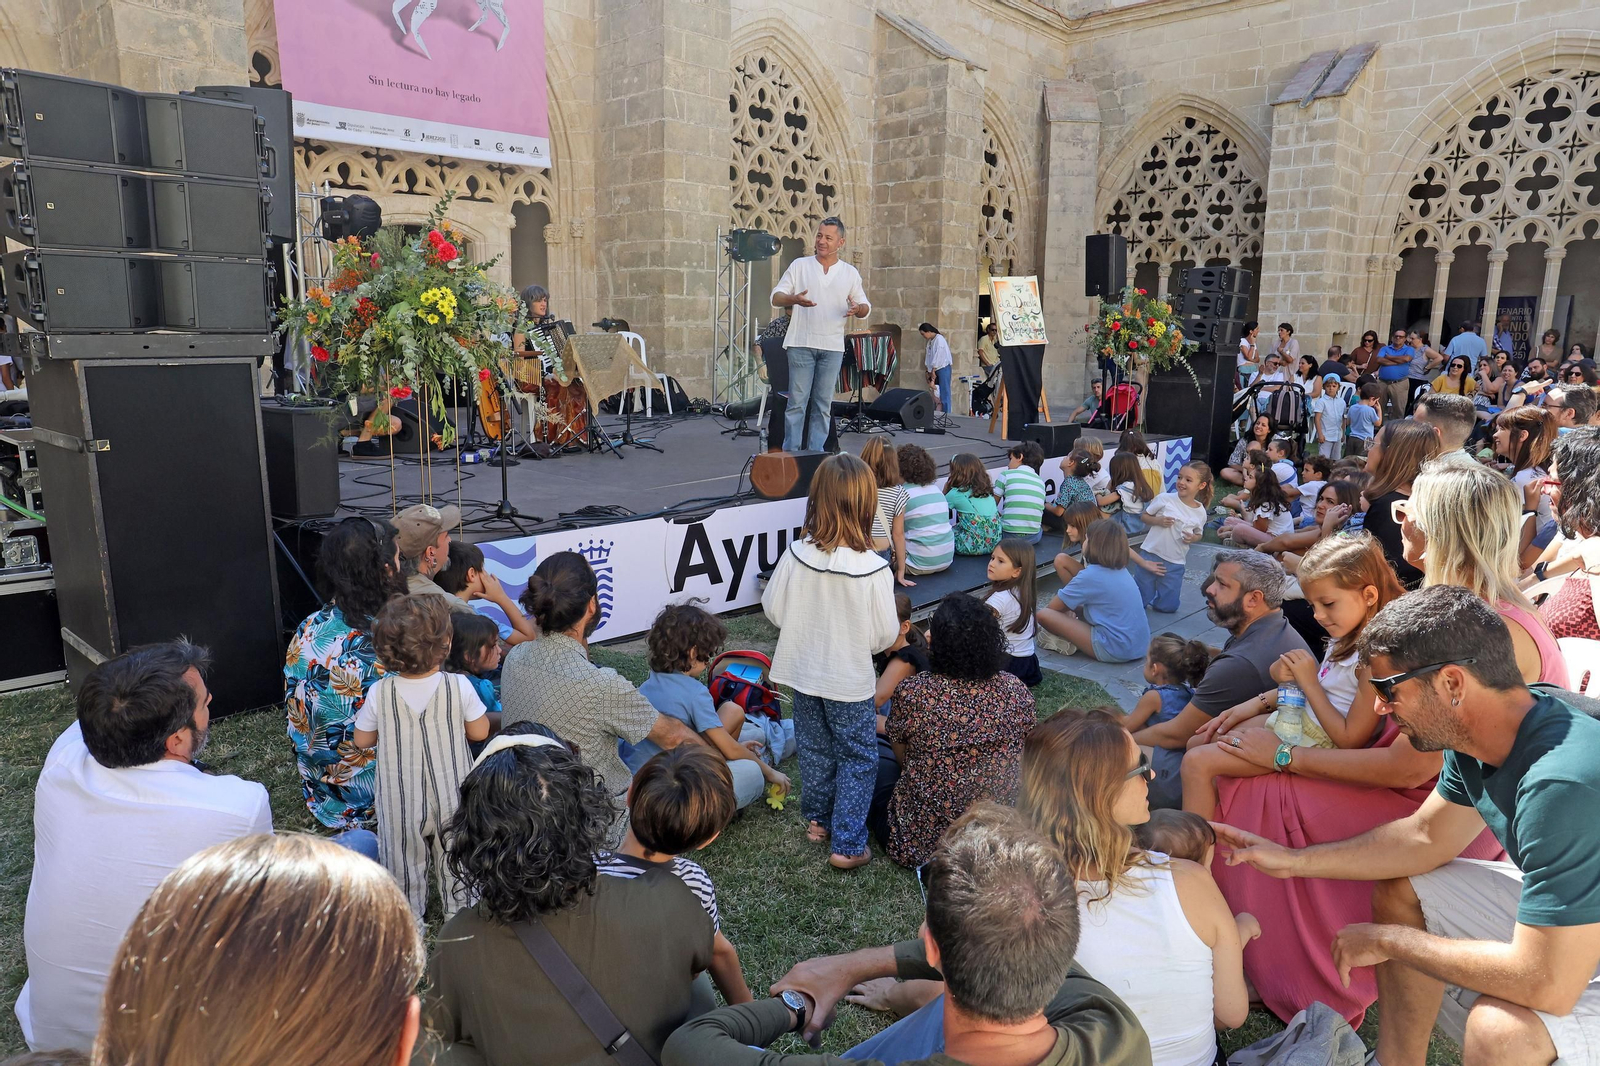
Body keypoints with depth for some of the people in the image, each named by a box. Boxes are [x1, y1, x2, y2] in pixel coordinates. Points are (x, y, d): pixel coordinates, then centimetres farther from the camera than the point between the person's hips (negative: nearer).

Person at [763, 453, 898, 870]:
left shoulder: (795, 555, -16)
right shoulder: (873, 569, -24)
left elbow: (773, 609, -5)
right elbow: (885, 634, -15)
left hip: (803, 672, 4)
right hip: (850, 680, -4)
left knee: (814, 749, 23)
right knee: (858, 757, 13)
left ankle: (817, 819, 40)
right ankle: (848, 844, 13)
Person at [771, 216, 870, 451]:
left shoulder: (850, 273, 10)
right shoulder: (799, 265, 6)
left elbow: (865, 308, 11)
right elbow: (776, 297, 3)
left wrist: (858, 309, -14)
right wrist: (794, 299, -20)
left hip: (832, 346, 2)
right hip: (801, 343, -2)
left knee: (823, 403, 5)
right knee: (797, 401, -3)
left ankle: (816, 453, 10)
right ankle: (791, 452, 2)